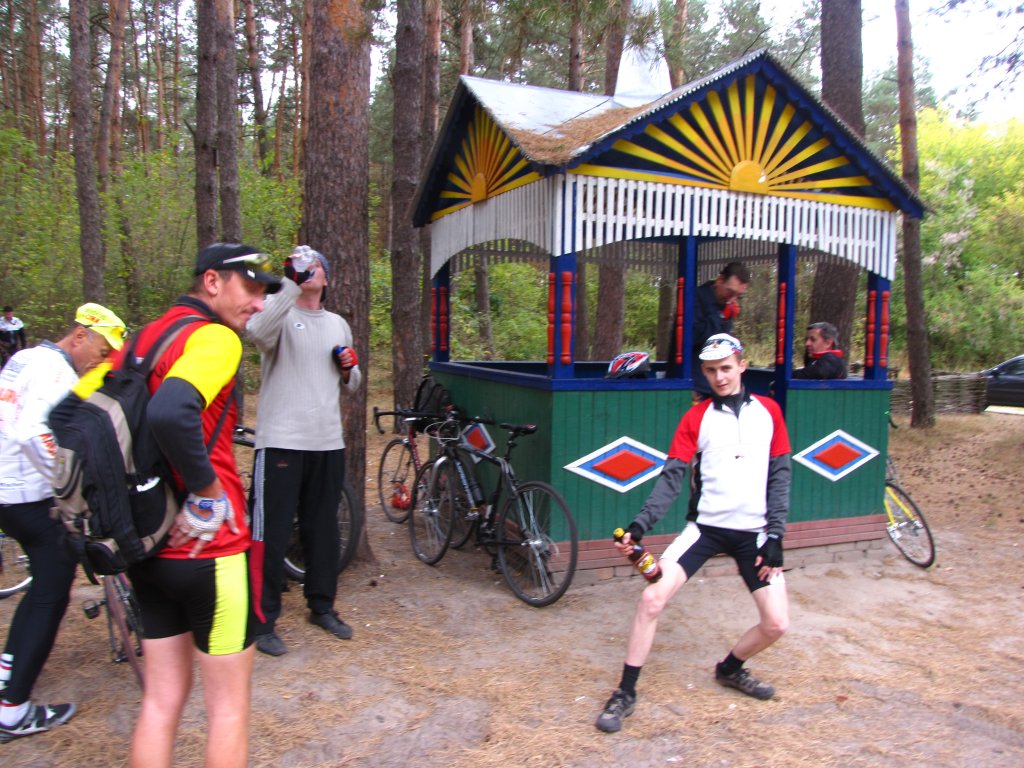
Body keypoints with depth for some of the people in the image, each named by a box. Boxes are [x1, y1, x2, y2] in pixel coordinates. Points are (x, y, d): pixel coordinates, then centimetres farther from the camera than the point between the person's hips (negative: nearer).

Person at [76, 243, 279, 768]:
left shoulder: (145, 337, 12)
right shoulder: (214, 337, -16)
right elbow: (171, 413, -35)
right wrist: (207, 494, -22)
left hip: (149, 547, 8)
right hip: (208, 550, -8)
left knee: (162, 698, 18)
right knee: (229, 702, 9)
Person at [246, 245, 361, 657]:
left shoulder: (338, 324, 16)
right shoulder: (280, 312, -3)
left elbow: (351, 385, 24)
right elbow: (259, 331, -29)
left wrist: (350, 368, 1)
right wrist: (291, 280, -35)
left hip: (328, 442, 6)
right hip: (281, 441, -6)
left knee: (324, 529, 15)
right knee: (271, 533, -1)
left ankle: (322, 605, 30)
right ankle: (262, 620, 12)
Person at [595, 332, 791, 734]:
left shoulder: (768, 411, 4)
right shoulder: (696, 417, 0)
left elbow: (779, 476, 3)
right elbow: (671, 477, -6)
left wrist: (775, 536, -4)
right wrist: (640, 524, -19)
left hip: (753, 532, 2)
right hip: (705, 526, -1)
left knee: (776, 623, -3)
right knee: (652, 598, -16)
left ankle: (730, 669, 30)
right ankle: (625, 693, 1)